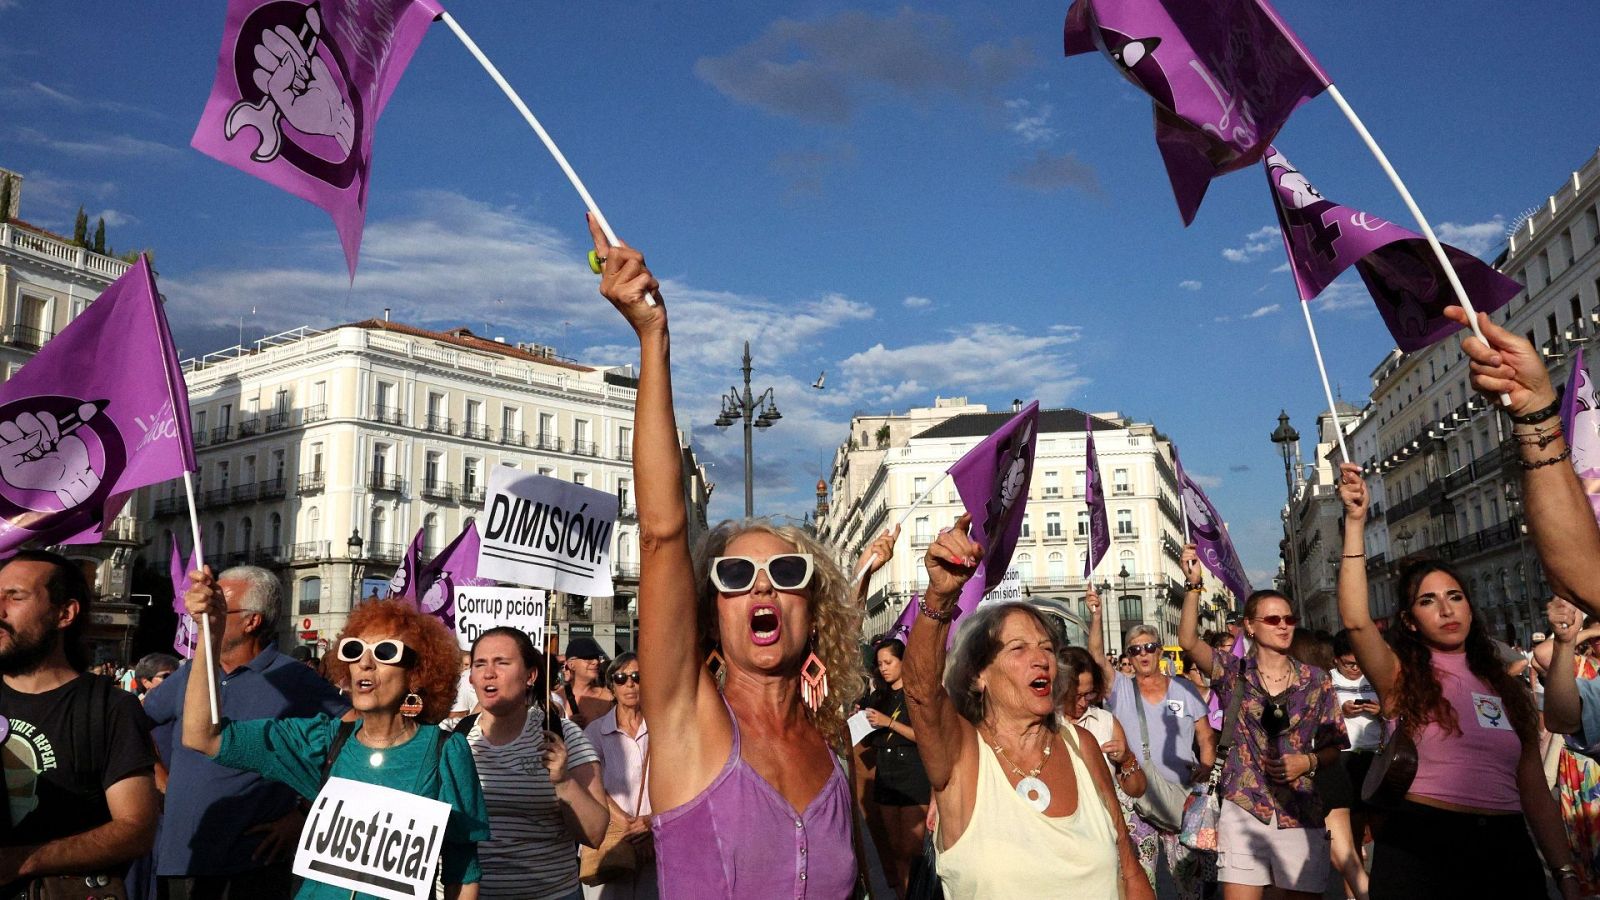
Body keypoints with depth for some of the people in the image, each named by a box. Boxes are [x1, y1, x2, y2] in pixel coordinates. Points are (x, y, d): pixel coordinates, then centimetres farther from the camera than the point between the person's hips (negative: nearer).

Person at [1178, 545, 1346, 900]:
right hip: (1242, 811, -1)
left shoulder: (1316, 680, 4)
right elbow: (1189, 641, -16)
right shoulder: (1234, 672, 0)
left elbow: (1334, 747, 9)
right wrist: (1193, 585, -25)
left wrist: (1308, 762, -11)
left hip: (1300, 814, 1)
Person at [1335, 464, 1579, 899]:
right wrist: (1355, 521, -22)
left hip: (1508, 849, 4)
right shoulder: (1401, 677, 0)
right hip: (1419, 846, -4)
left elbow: (1535, 793, 12)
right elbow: (1355, 619, -20)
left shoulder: (1507, 689, 12)